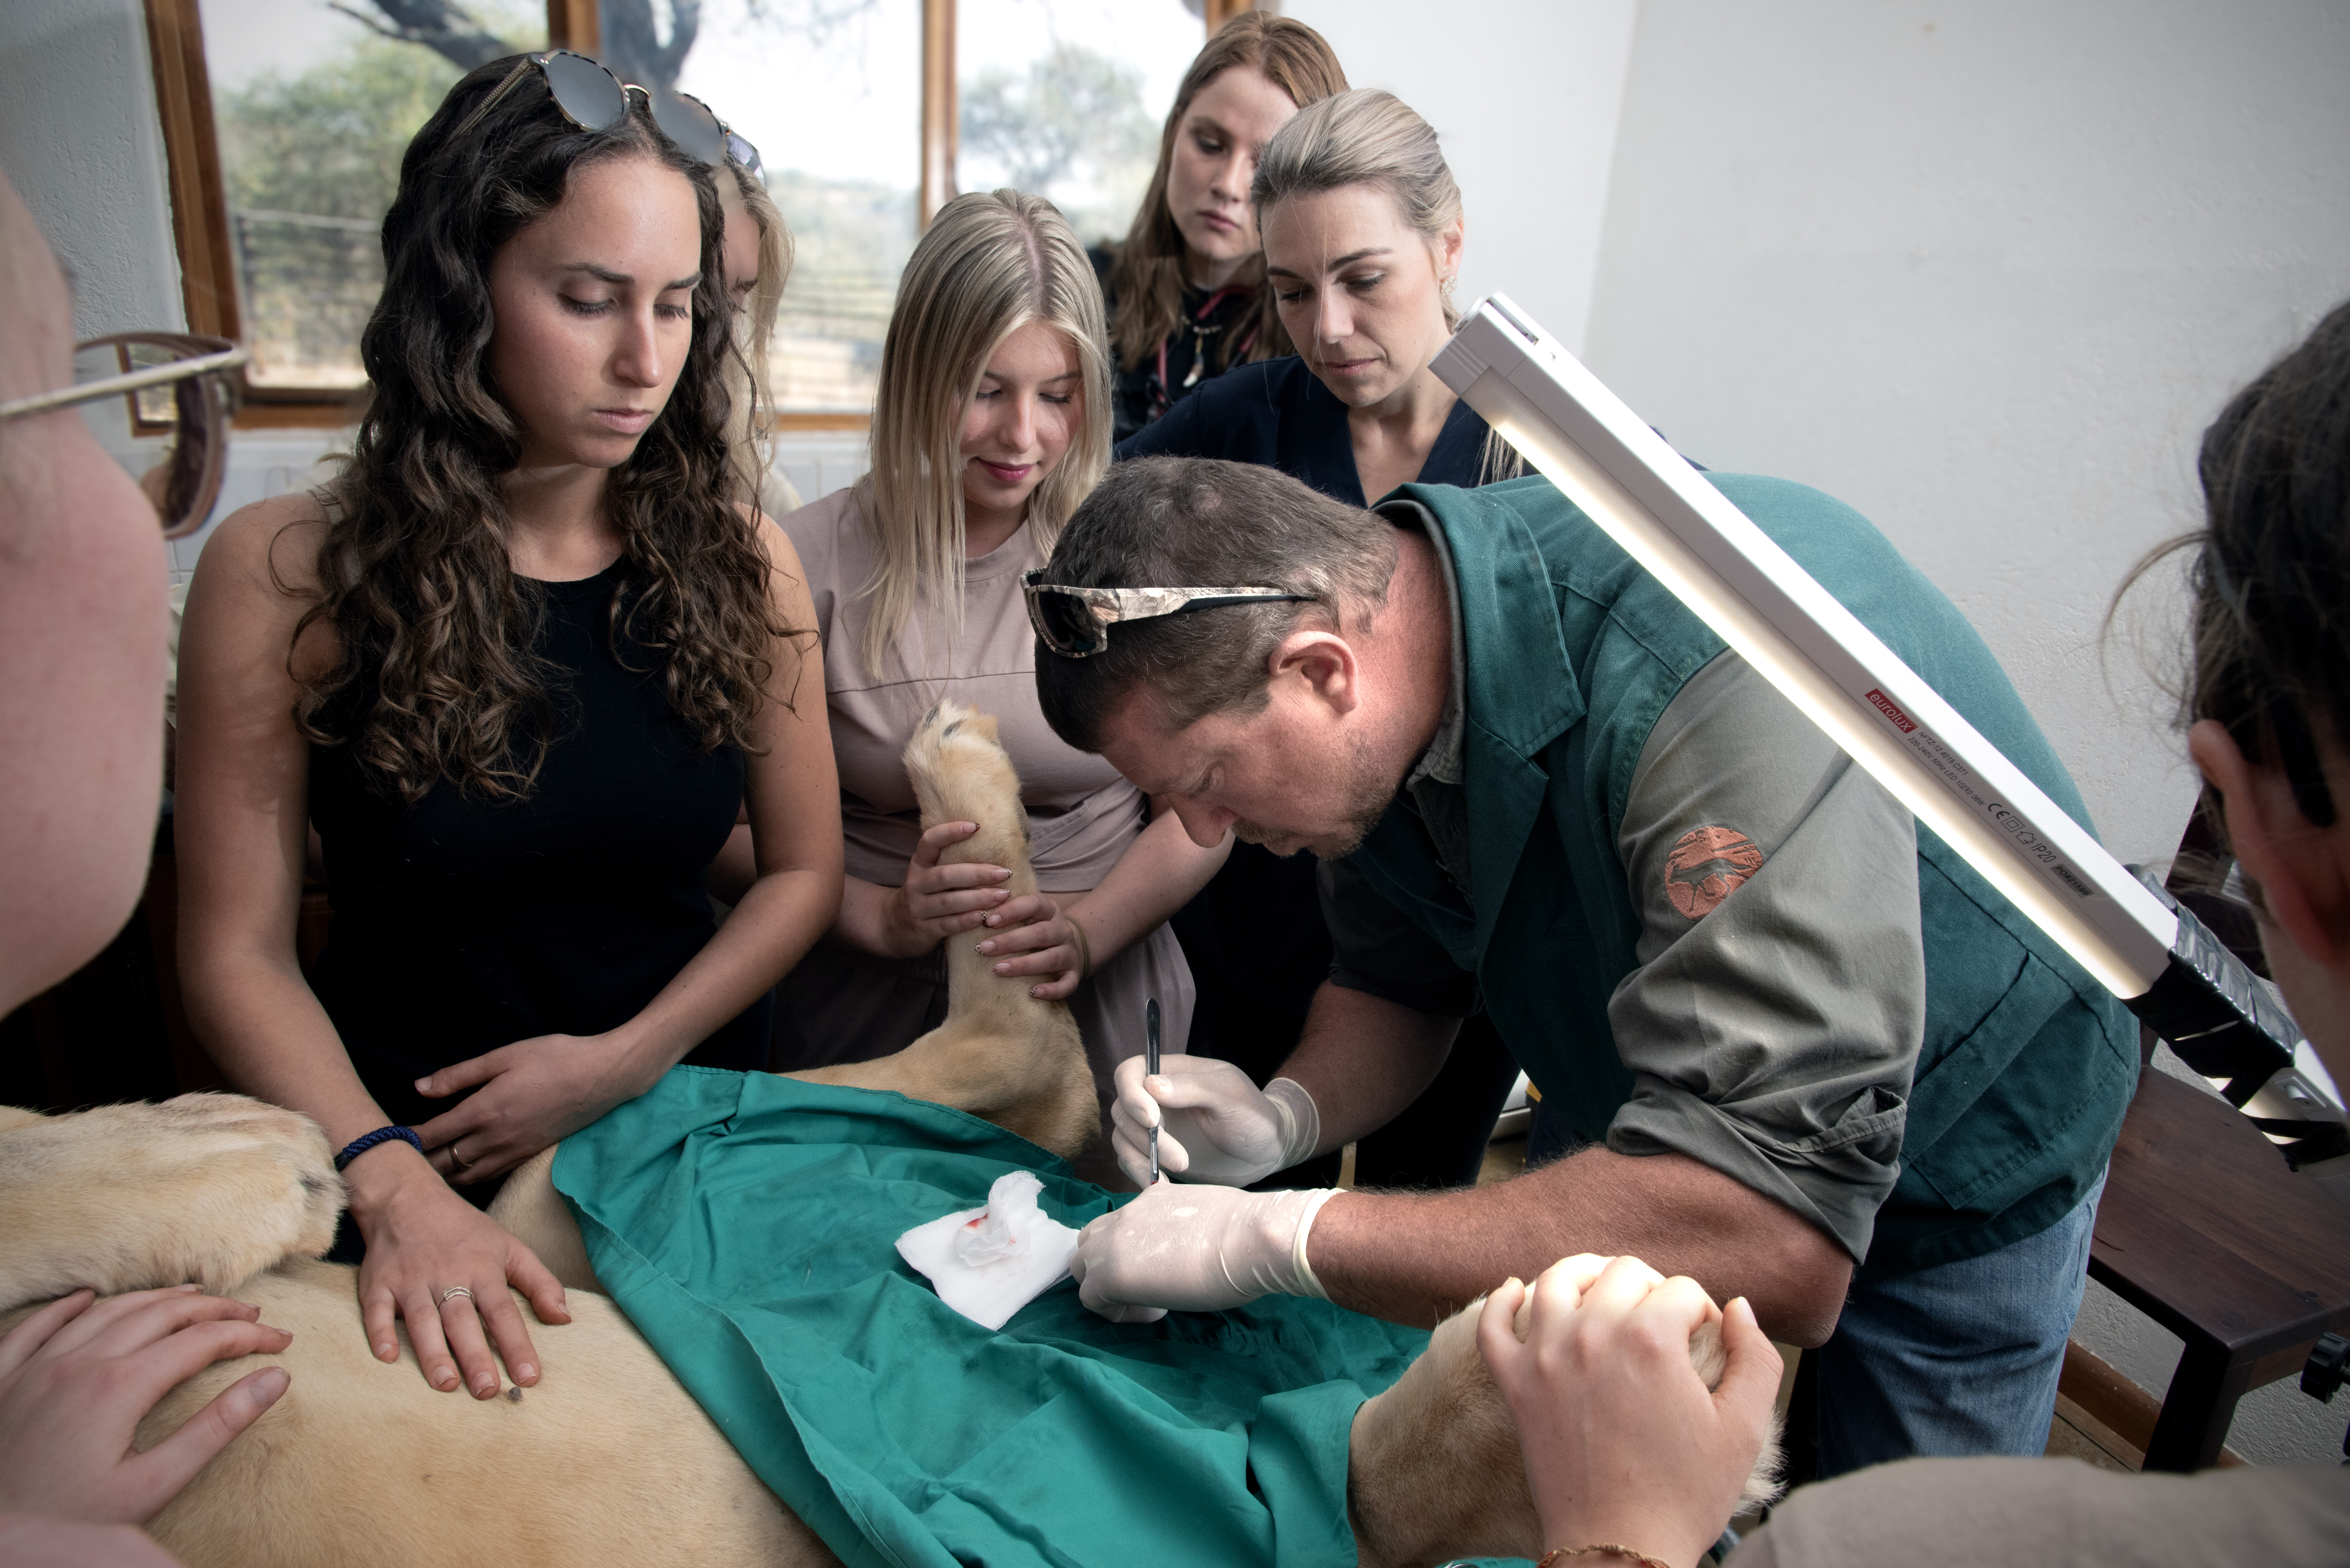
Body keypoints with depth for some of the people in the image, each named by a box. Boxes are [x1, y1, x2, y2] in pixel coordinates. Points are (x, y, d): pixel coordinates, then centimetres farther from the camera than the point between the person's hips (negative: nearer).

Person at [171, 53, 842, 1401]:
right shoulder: (287, 577, -11)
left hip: (695, 1132, 2)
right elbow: (239, 952, -9)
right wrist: (391, 1181, -24)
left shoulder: (742, 566, -7)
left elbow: (804, 871, -2)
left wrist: (625, 1061, -13)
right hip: (418, 1159, -1)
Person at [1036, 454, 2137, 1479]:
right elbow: (1395, 984, -2)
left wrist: (1274, 1237, -41)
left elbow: (1773, 1248, -47)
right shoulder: (1377, 704, -18)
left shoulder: (1720, 675, -43)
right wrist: (1284, 1118, -24)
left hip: (1954, 1165, -5)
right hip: (1676, 1153, 5)